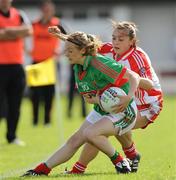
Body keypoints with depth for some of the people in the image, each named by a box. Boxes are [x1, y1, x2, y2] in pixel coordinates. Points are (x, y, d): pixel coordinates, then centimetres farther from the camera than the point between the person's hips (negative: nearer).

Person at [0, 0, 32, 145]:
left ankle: (12, 136, 14)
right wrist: (18, 32, -8)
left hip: (16, 66, 4)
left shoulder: (19, 15, 11)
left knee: (15, 104, 6)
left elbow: (28, 30, -6)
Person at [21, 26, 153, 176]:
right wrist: (97, 100, -20)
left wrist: (128, 97, -45)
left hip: (122, 112, -8)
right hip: (101, 111, 8)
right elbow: (88, 98, 5)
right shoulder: (78, 68, 0)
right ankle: (43, 169, 9)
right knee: (74, 141, 5)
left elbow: (133, 76, -28)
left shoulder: (99, 64, -27)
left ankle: (120, 162, -11)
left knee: (90, 133, -28)